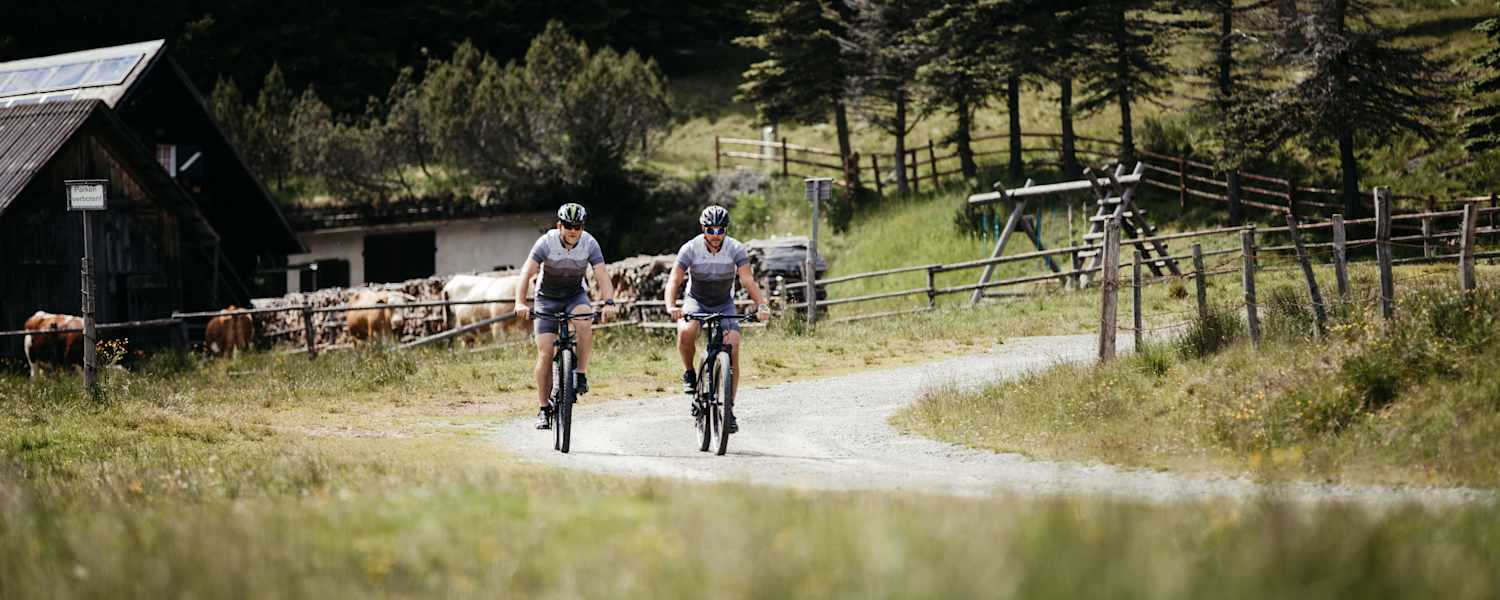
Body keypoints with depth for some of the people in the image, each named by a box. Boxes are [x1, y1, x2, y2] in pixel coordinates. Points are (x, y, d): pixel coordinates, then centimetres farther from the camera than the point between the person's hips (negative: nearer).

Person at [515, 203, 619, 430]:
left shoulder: (589, 244, -18)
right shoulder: (546, 243, -23)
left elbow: (602, 275, -25)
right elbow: (527, 273, -30)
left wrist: (609, 303, -42)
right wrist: (520, 302, -45)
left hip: (575, 295, 1)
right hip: (547, 298, -1)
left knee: (584, 323, -34)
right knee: (545, 354, -10)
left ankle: (581, 374, -20)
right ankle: (544, 409, 0)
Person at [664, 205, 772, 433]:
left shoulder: (736, 249, -17)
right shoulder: (691, 249, -19)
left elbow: (748, 280, -25)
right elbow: (674, 279, -25)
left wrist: (761, 305, -42)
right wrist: (671, 306, -43)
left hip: (724, 304, 1)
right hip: (696, 301, -1)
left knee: (733, 350, -17)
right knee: (686, 332, -34)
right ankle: (689, 373, -5)